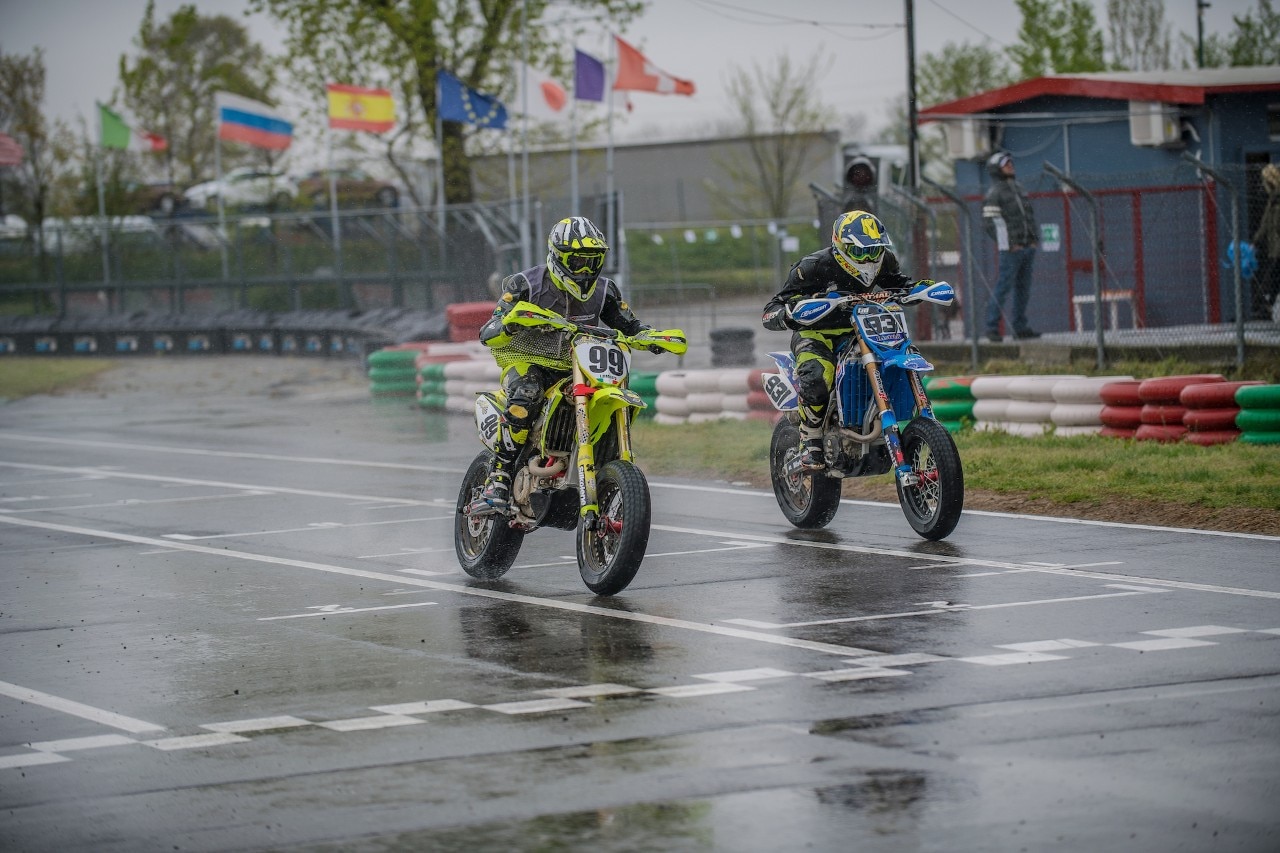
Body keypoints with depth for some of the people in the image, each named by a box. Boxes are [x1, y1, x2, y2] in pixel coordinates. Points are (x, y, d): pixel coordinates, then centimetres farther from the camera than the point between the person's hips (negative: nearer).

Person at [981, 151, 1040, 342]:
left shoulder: (1018, 188, 15)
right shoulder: (994, 193, -8)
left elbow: (1030, 215, 20)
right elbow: (989, 222, -14)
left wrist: (1034, 239, 7)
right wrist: (1010, 244, -15)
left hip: (1028, 247, 7)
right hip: (1011, 249, -7)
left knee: (1023, 289, 9)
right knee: (1004, 288, -8)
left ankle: (1020, 328, 13)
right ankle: (992, 328, -4)